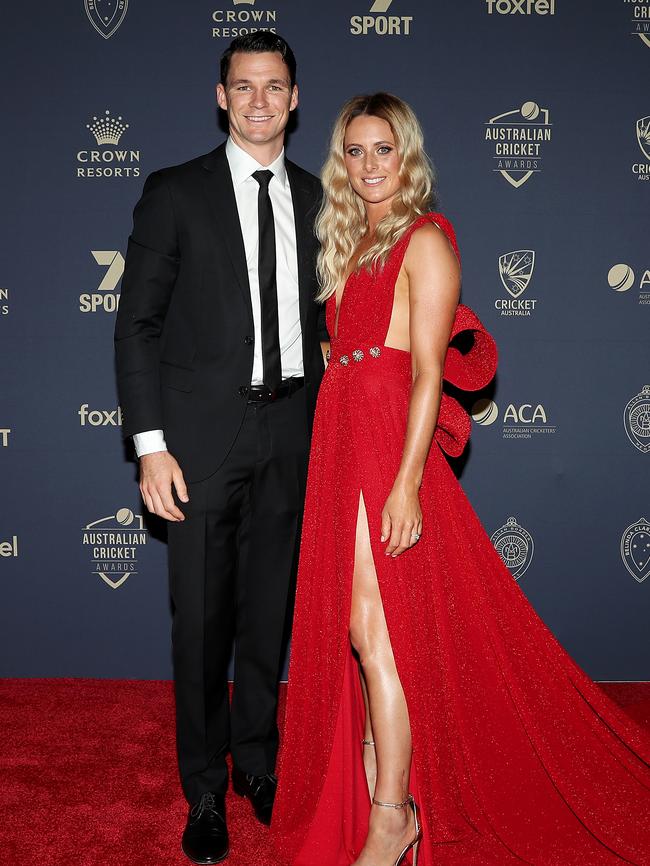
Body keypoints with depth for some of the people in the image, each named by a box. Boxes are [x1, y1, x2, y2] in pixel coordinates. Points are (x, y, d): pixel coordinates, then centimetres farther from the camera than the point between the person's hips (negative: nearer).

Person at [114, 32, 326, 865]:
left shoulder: (316, 198, 9)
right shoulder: (175, 193, -2)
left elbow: (323, 315, 12)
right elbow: (138, 323, -4)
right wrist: (150, 445, -12)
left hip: (291, 429, 3)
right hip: (203, 431, -3)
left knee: (270, 609, 14)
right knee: (202, 618, 6)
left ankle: (257, 759, 35)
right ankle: (206, 790, 25)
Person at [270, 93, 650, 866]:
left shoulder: (424, 242, -5)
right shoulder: (352, 244, 19)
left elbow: (427, 371, -13)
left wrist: (406, 482, -20)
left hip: (390, 442, -8)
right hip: (342, 439, 8)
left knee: (373, 628, -7)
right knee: (352, 625, 12)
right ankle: (375, 768, 28)